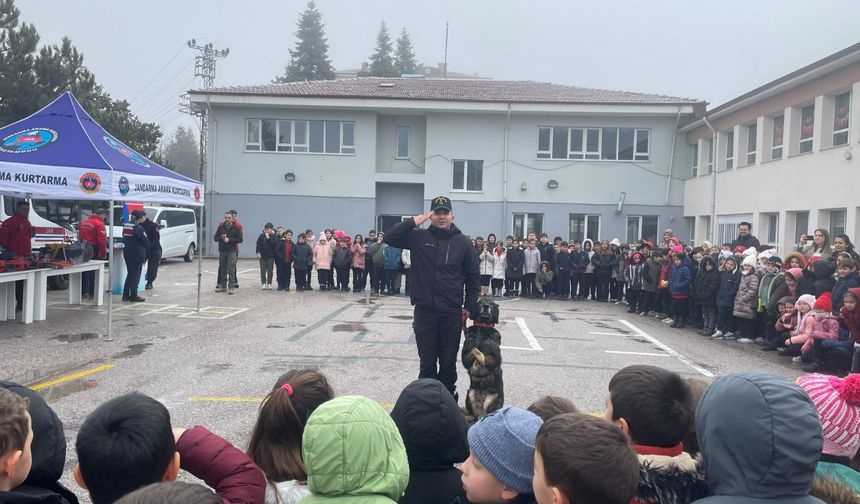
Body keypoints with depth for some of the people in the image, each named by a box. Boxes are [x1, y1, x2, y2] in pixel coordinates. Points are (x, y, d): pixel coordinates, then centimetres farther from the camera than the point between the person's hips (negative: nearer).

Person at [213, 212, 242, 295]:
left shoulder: (236, 228, -1)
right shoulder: (221, 227, 8)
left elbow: (240, 239, -6)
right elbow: (215, 238, 9)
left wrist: (229, 239, -16)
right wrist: (221, 237, -12)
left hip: (232, 251, -3)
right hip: (222, 251, 4)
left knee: (231, 269, -7)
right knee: (222, 269, 9)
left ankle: (231, 287, -5)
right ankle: (223, 286, 18)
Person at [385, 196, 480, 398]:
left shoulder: (463, 243, 1)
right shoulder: (419, 237, 2)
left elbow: (473, 277, 6)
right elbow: (390, 238, -6)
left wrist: (469, 306, 1)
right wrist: (413, 222, -12)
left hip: (452, 313, 0)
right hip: (424, 311, 0)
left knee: (449, 363, 10)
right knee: (427, 363, 9)